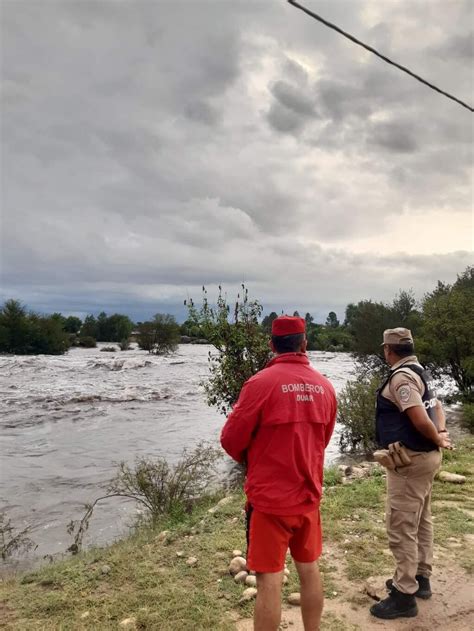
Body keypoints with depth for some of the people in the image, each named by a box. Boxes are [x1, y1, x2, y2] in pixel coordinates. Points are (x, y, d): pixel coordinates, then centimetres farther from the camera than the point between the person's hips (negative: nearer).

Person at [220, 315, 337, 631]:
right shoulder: (325, 386, 0)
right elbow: (322, 441, 11)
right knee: (310, 569, 20)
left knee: (270, 580, 6)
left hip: (269, 497, -5)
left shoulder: (260, 383, -17)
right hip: (308, 495, 5)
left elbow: (231, 440, -10)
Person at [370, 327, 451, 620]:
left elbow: (420, 419, -26)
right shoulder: (422, 372, 12)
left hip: (410, 459, -10)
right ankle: (421, 578, 34)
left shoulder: (401, 377, -20)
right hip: (427, 456, 10)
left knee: (402, 527, -1)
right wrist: (442, 434, 2)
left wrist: (437, 440, -9)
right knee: (421, 520, 20)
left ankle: (404, 595, 10)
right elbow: (437, 407, 18)